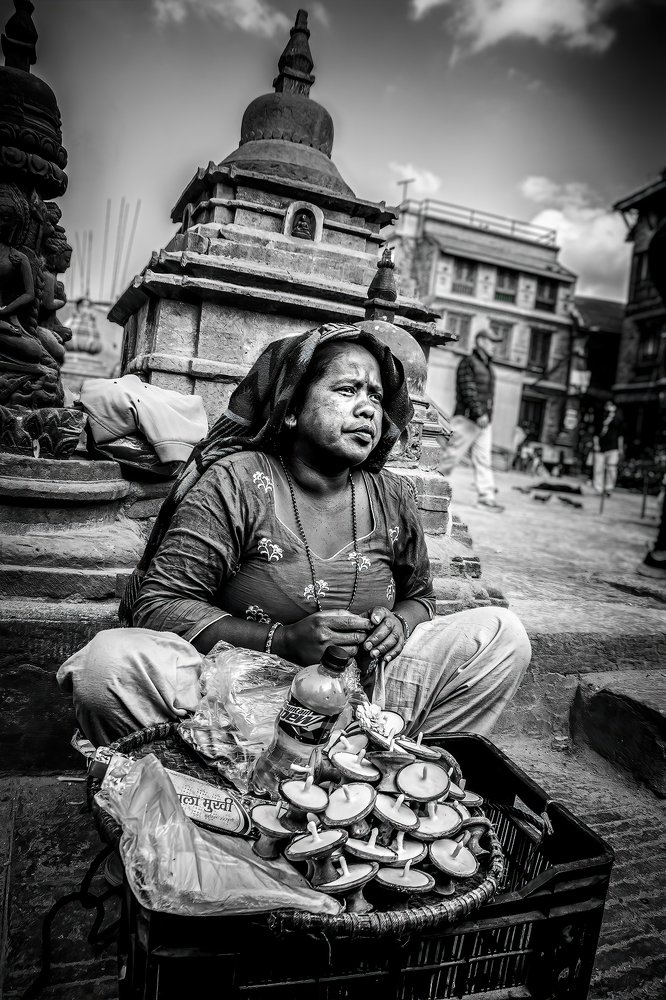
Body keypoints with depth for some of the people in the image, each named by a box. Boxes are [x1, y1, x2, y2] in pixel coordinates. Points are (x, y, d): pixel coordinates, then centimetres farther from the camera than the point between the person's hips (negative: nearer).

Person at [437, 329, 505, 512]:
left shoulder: (487, 366, 21)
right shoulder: (468, 363, -6)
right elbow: (468, 391, -16)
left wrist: (487, 415, 17)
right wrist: (479, 413, -23)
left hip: (484, 421, 8)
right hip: (467, 419, -8)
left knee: (484, 459, 3)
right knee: (453, 455, -6)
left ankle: (487, 495, 3)